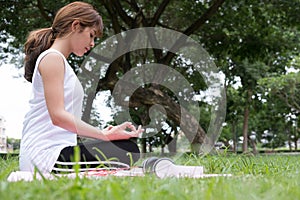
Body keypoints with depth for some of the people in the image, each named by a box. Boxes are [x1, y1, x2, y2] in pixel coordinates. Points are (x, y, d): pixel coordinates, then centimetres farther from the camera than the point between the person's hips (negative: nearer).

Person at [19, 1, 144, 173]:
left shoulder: (57, 60, 25)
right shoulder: (53, 58, -6)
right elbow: (58, 116, -18)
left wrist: (102, 133, 10)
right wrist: (104, 135, -22)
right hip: (49, 154, -10)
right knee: (127, 150, -19)